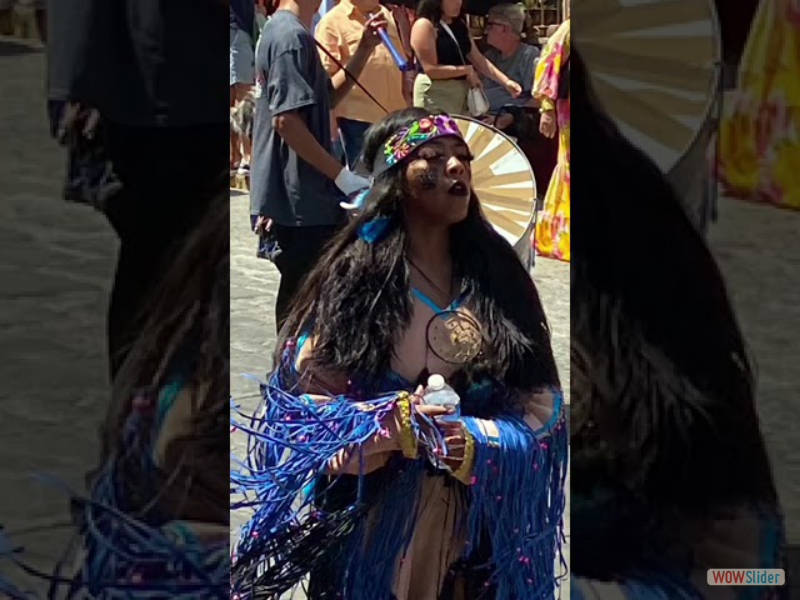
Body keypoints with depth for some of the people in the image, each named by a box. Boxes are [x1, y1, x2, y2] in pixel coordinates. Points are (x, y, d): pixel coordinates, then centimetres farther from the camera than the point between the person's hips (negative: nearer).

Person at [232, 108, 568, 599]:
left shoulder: (497, 274, 2)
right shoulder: (354, 279, -5)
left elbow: (542, 397, 0)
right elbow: (307, 397, -8)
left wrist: (478, 443, -19)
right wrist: (394, 425, -24)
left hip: (480, 517, 2)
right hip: (374, 514, -2)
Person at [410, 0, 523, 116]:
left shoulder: (460, 25, 14)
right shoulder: (424, 25, -12)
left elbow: (478, 59, 12)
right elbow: (431, 69, -18)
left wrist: (505, 81, 1)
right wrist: (467, 70, -12)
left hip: (461, 92, 8)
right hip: (435, 95, -8)